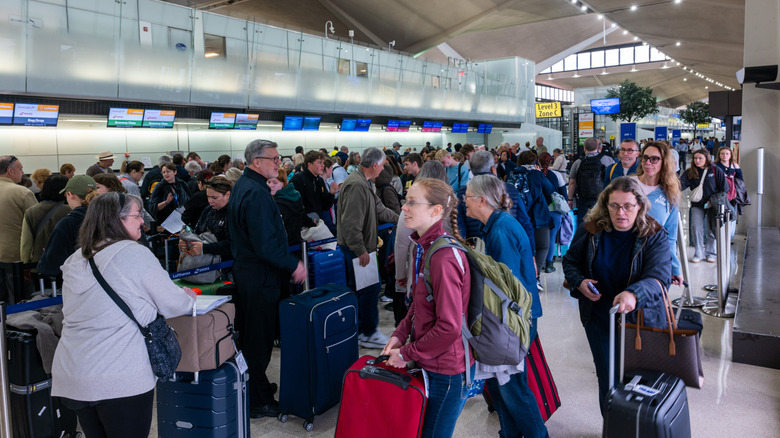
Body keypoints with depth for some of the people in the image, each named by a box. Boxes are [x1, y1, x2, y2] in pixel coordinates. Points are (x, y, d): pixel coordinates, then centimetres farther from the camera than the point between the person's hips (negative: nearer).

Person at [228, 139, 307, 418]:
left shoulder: (243, 186, 11)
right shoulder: (256, 194, -23)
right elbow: (266, 245, -28)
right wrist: (293, 265, -19)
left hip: (245, 269, 10)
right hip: (260, 277, -10)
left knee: (250, 335, 20)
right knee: (259, 340, 1)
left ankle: (255, 386, 36)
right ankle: (258, 402, 14)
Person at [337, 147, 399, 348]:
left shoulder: (362, 182, 13)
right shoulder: (357, 185, -22)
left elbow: (378, 209, 23)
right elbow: (351, 223, -27)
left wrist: (400, 218, 26)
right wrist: (361, 251, -24)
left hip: (357, 247, 11)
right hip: (357, 247, -11)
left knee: (357, 287, 17)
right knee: (371, 287, -3)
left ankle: (356, 329, 29)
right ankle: (367, 333, 8)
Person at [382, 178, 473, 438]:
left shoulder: (444, 258, -27)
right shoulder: (427, 246, 4)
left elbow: (449, 327, -26)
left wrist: (407, 353, -16)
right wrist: (400, 334, 2)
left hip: (447, 372, -9)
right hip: (430, 364, 9)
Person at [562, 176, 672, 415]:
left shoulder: (654, 236, -12)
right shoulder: (590, 230, -6)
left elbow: (659, 277, -24)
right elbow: (570, 261, 9)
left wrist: (634, 294, -45)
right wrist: (579, 282, -13)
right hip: (599, 320, 2)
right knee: (608, 380, 12)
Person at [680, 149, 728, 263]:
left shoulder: (715, 170, -3)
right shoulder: (690, 172, 2)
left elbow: (724, 188, -2)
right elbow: (682, 184, -12)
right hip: (697, 205, 1)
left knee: (712, 229, 3)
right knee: (696, 227, -8)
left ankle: (710, 253, 18)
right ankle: (699, 253, 3)